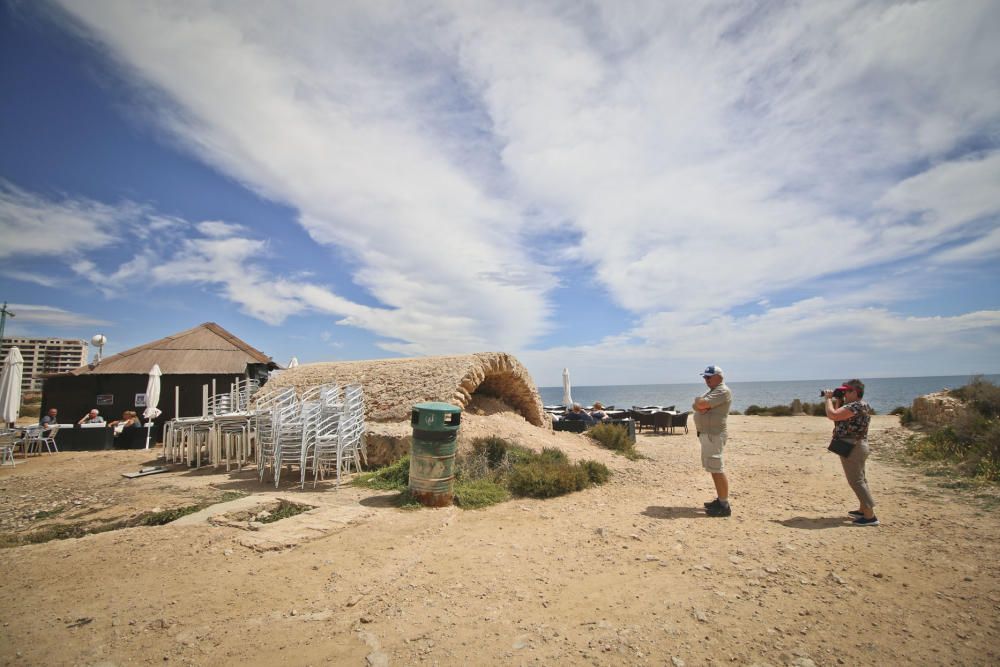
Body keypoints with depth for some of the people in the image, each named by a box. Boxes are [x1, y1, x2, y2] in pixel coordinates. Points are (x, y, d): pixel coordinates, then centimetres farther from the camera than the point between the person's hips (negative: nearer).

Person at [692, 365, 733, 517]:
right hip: (705, 434, 10)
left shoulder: (723, 391, -11)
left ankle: (724, 506, -6)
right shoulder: (712, 391, 21)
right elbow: (695, 406, 11)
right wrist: (700, 406, -10)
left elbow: (702, 404, -23)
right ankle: (720, 500, 22)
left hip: (714, 435, -10)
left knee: (717, 469, -9)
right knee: (713, 469, 14)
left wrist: (698, 401, -2)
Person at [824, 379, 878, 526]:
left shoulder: (857, 406, -20)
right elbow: (839, 418, 20)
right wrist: (837, 401, 11)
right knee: (859, 479, 18)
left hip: (852, 447, -11)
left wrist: (829, 399, -13)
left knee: (856, 481, -6)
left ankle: (870, 516, -3)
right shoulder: (859, 405, 13)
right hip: (855, 446, 11)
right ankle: (863, 510, 29)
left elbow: (832, 415, -28)